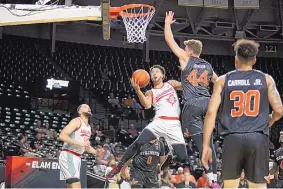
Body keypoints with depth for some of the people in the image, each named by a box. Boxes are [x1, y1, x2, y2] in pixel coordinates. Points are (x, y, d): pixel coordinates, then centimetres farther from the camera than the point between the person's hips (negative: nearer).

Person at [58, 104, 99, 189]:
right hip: (68, 156, -10)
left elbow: (86, 147, 28)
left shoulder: (88, 127, 19)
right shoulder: (77, 121, -9)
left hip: (77, 158, 10)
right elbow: (62, 136, -20)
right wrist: (79, 143, -25)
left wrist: (97, 152, 11)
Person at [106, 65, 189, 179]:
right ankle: (118, 168, -8)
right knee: (138, 143, -17)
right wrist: (137, 90, -18)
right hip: (159, 122, 0)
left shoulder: (171, 84, 19)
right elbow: (147, 105, -8)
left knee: (183, 157, -8)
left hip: (174, 125, 0)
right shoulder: (150, 93, 13)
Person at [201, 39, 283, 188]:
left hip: (232, 138, 0)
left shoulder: (223, 80, 7)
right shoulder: (266, 79, 7)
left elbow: (211, 112, 0)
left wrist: (206, 145, 2)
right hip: (258, 138, 0)